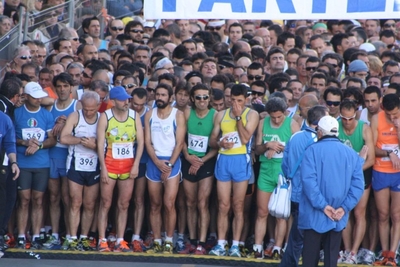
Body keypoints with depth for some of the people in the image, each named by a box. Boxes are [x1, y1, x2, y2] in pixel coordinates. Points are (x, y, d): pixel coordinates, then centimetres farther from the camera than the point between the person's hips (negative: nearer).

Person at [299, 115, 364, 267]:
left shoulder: (313, 150, -8)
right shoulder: (351, 154, 4)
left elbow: (309, 180, -18)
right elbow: (358, 184, -4)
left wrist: (322, 205, -15)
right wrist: (345, 207, -6)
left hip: (315, 215, -3)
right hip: (339, 218, 3)